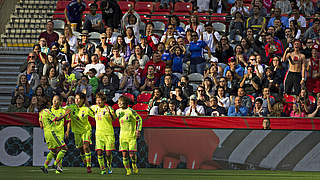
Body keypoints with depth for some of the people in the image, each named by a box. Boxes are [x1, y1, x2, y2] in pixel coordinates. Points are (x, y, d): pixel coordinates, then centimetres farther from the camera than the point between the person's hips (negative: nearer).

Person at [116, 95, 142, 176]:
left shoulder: (130, 111, -11)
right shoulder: (118, 111, 5)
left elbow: (139, 119, -5)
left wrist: (138, 130, -10)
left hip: (132, 136, -4)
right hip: (123, 136, 4)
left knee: (132, 154, -7)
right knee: (124, 154, -3)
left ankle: (134, 166, 21)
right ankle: (128, 170, 8)